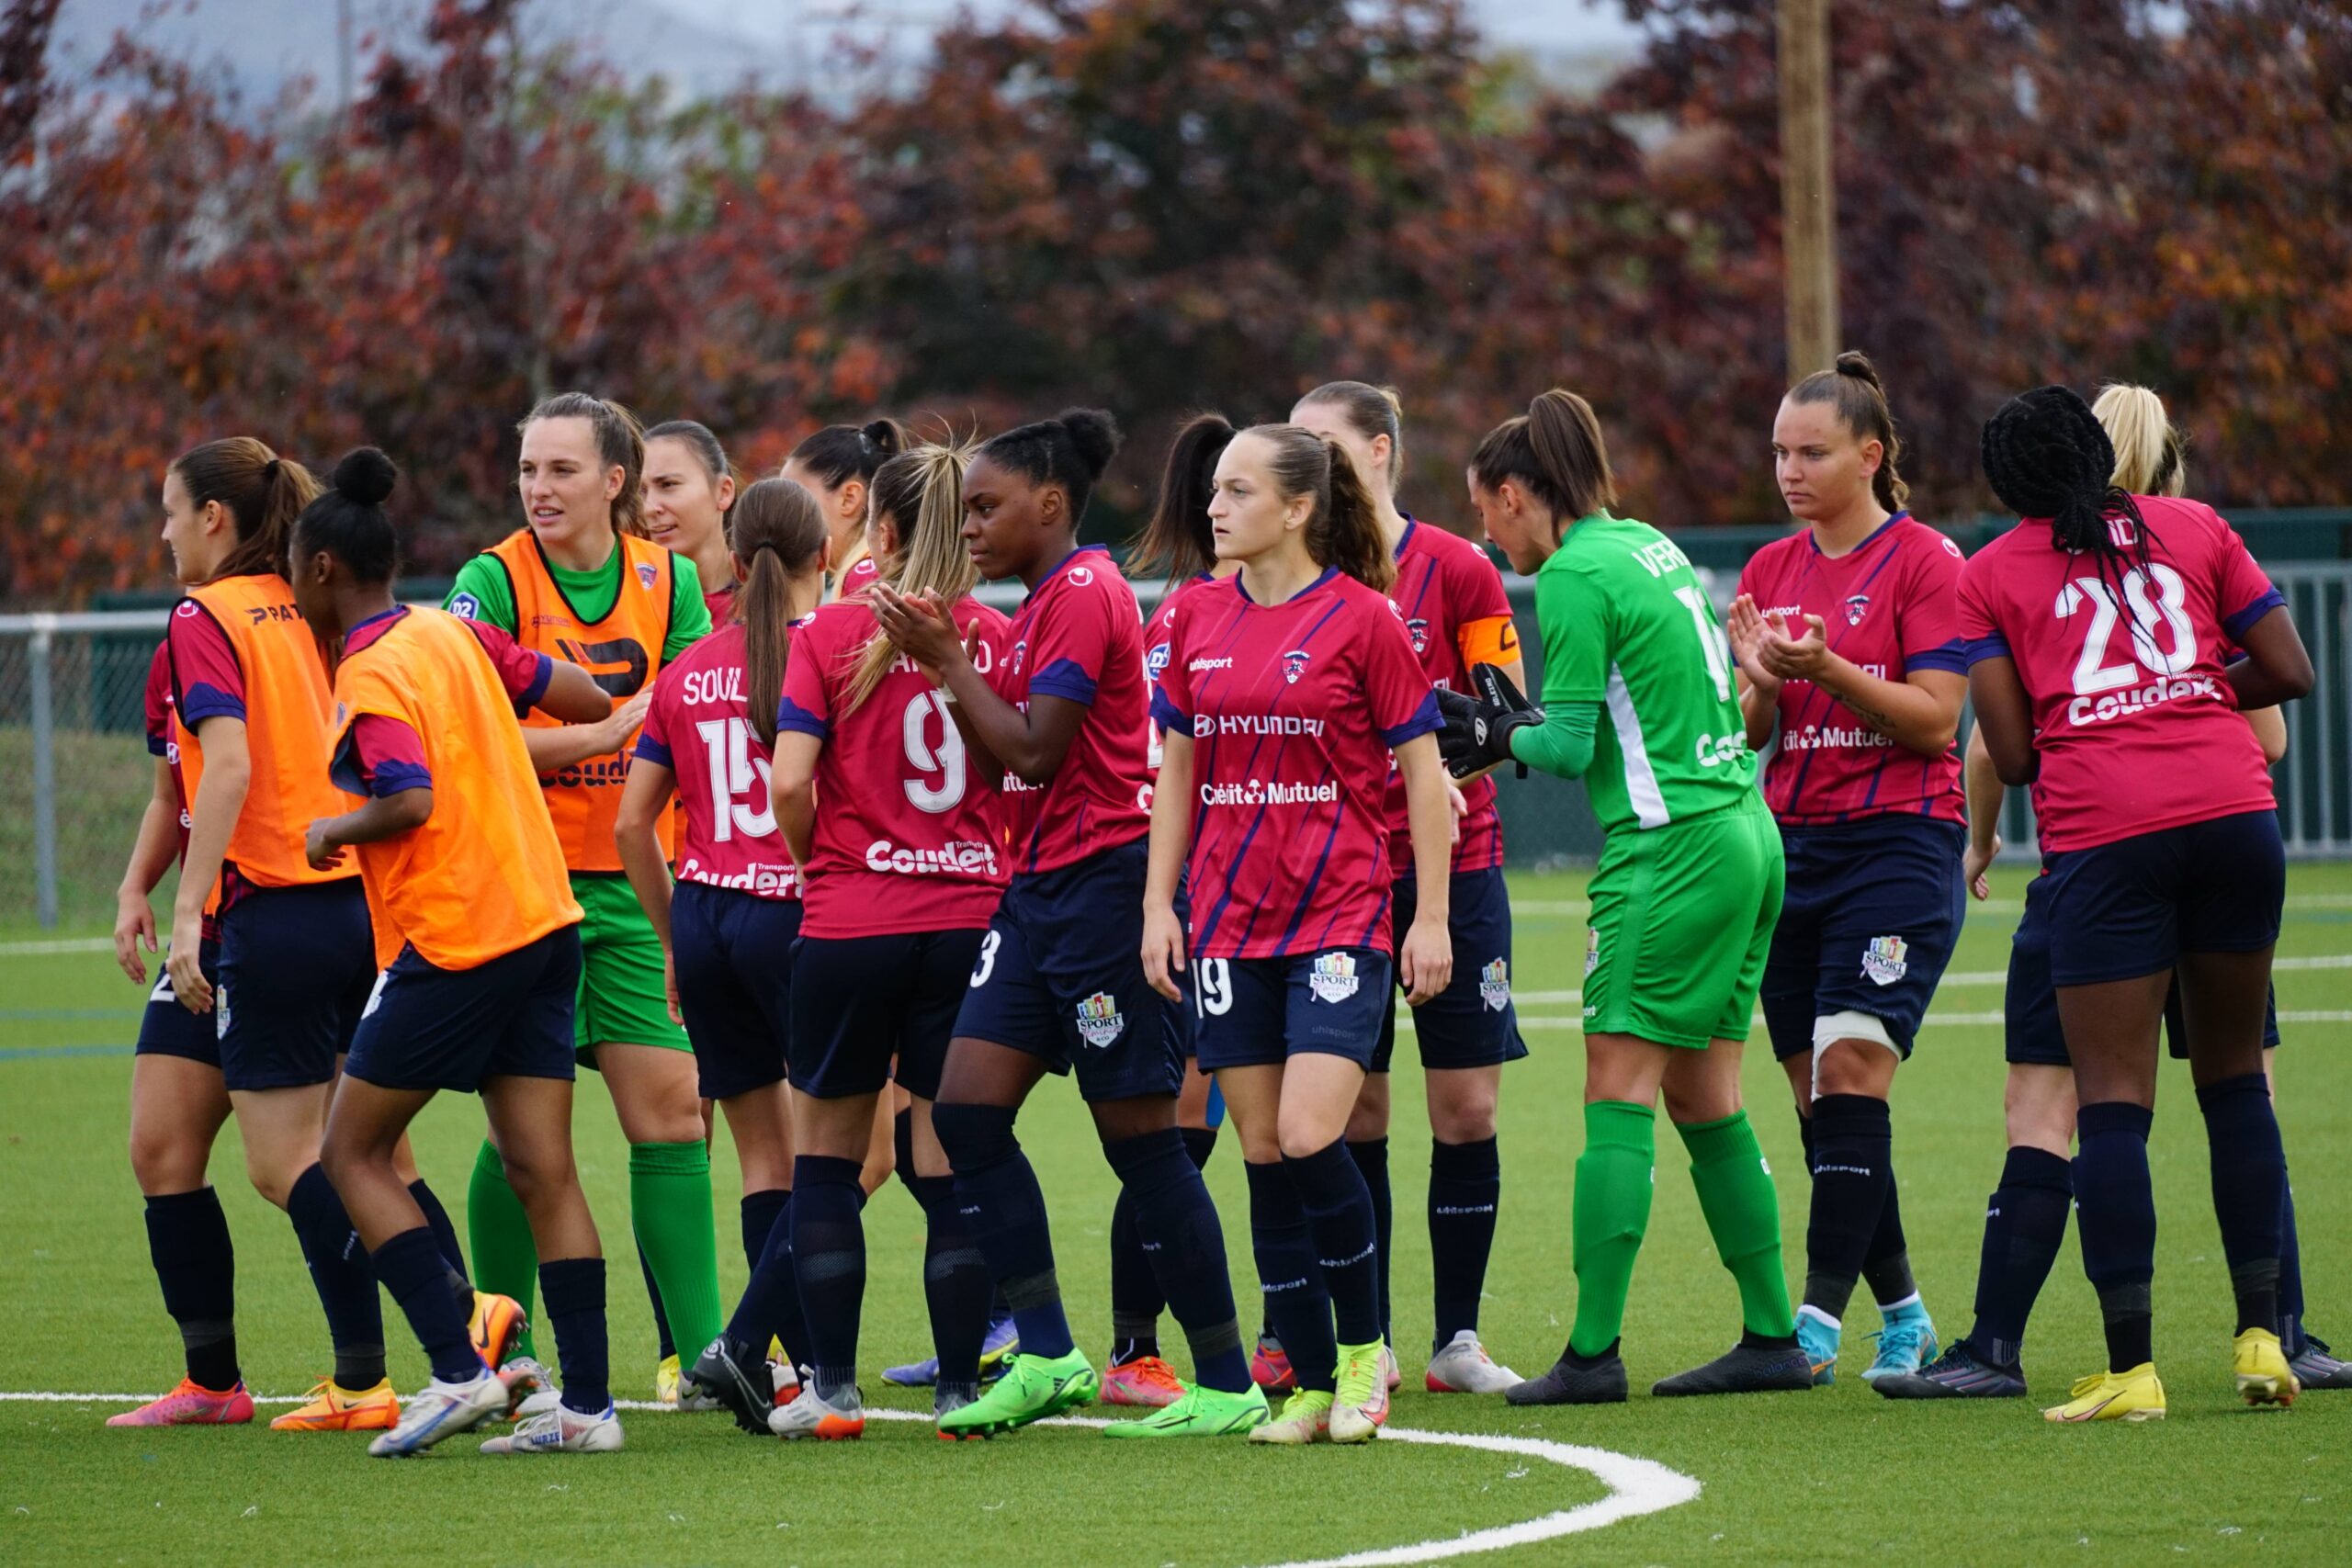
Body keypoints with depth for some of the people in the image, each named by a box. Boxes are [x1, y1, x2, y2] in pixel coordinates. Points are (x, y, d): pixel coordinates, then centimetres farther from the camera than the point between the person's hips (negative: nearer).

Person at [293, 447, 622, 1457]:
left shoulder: (368, 679, -12)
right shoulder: (453, 635, 11)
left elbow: (410, 802, -25)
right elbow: (588, 701, 13)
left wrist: (334, 830, -7)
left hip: (453, 942, -8)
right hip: (543, 919, 8)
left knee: (352, 1150, 4)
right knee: (542, 1172, 6)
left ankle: (461, 1369, -6)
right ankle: (586, 1404, 1)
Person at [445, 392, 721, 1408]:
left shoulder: (667, 581, 6)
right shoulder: (493, 581, -5)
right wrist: (605, 732, -19)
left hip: (635, 883, 3)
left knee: (672, 1111, -2)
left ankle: (697, 1347, 1)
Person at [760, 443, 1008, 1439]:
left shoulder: (832, 635, -5)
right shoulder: (1000, 640, 1)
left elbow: (790, 781, -11)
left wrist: (814, 863, 7)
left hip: (852, 920, -2)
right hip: (974, 918, 2)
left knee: (826, 1156, 11)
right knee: (952, 1164, 6)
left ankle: (832, 1386, 9)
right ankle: (960, 1385, 3)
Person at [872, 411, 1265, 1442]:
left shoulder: (1083, 593, -12)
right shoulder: (1046, 602, 17)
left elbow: (1033, 751, -17)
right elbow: (1003, 760, 16)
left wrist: (946, 660, -9)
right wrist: (945, 663, 6)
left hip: (1103, 883, -10)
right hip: (1042, 889, 10)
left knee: (1140, 1138, -5)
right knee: (967, 1110, 2)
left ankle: (1228, 1385, 1)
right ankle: (1047, 1357, 4)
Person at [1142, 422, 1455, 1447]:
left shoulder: (1362, 619, -6)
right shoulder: (1198, 619, 8)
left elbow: (1422, 771, -2)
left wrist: (1431, 918, -6)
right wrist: (1158, 904, 9)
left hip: (1340, 917, -5)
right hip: (1228, 925, 5)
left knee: (1311, 1139, -16)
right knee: (1264, 1155, 4)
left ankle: (1363, 1349, 4)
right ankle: (1313, 1386, 10)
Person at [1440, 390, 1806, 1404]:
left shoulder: (1574, 577, -10)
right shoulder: (1649, 546, 16)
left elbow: (1570, 746, -13)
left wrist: (1503, 737, 5)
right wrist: (1521, 722, 13)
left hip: (1672, 851, -9)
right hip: (1747, 831, 9)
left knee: (1619, 1094, -8)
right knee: (1705, 1100, 12)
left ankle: (1592, 1350, -12)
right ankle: (1773, 1339, 14)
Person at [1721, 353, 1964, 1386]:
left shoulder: (1925, 562, -4)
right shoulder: (1769, 571, 13)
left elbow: (1935, 718, -11)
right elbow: (1749, 735, 12)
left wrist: (1828, 669, -23)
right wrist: (1760, 683, -9)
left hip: (1900, 843, -6)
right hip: (1791, 845, 6)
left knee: (1850, 1076, -16)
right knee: (1819, 1103, 4)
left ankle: (1818, 1318, -19)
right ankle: (1903, 1315, 14)